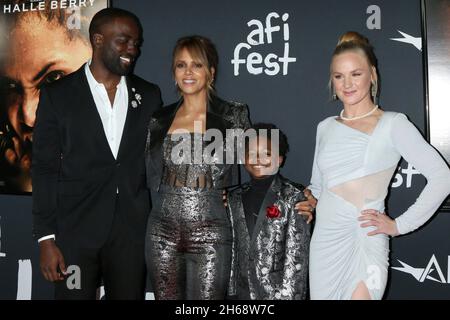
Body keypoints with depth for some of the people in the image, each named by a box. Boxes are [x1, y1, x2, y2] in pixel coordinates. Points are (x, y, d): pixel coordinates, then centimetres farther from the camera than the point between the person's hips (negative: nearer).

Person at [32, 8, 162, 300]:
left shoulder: (149, 95, 7)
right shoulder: (57, 95, 0)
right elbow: (45, 169, -2)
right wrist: (47, 239, -7)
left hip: (133, 231, 2)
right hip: (75, 231, -2)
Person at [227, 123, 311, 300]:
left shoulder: (293, 197, -7)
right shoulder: (235, 198, 7)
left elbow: (297, 254, -10)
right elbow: (233, 248, 9)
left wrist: (289, 294, -14)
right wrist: (232, 291, 6)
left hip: (279, 291, -4)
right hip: (244, 291, 4)